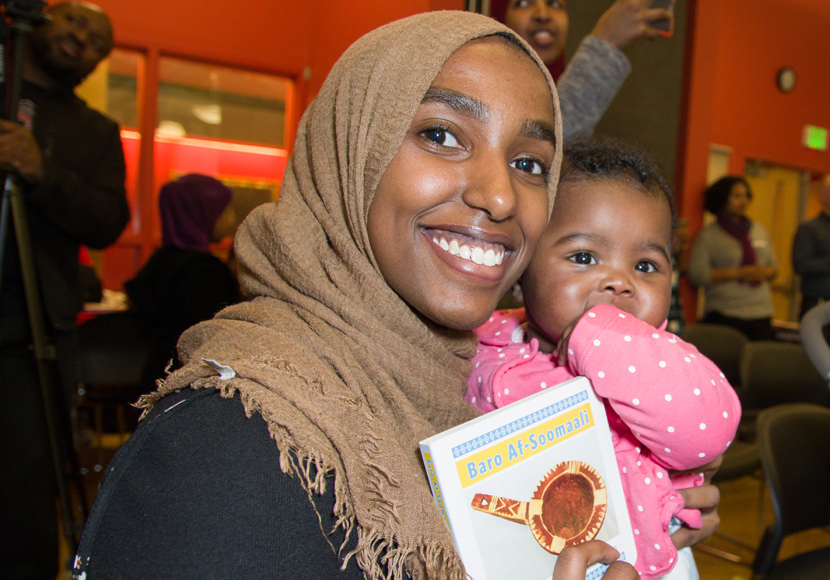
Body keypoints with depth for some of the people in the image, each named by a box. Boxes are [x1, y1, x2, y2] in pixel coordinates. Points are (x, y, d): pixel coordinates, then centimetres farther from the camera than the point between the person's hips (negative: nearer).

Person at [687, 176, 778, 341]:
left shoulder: (760, 230, 20)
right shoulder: (708, 235, 2)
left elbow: (774, 265, 24)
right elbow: (696, 274, -8)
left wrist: (765, 273, -1)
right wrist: (738, 274, -11)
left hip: (761, 314, 5)